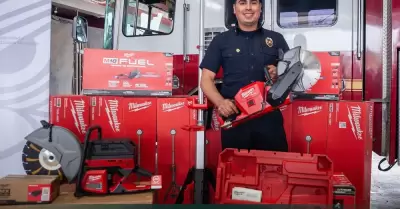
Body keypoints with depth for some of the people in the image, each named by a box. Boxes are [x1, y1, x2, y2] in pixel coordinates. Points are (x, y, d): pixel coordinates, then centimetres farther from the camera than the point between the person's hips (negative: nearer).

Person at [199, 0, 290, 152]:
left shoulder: (276, 39, 12)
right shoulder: (221, 40, 8)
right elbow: (206, 80, 3)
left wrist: (280, 75, -8)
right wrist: (220, 102, -16)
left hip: (269, 117, 1)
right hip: (234, 118, -1)